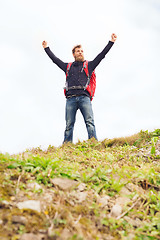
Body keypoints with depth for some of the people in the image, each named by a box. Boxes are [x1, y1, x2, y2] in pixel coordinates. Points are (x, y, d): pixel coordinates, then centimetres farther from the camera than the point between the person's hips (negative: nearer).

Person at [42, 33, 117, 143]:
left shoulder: (89, 65, 22)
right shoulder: (68, 67, 27)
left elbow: (101, 55, 20)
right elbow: (55, 59, 35)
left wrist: (111, 42, 18)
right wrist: (46, 48, 42)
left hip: (84, 97, -1)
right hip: (71, 98, 2)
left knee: (90, 122, -14)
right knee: (69, 125, -4)